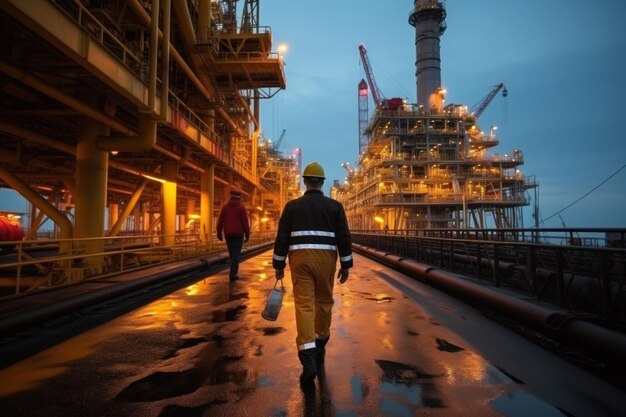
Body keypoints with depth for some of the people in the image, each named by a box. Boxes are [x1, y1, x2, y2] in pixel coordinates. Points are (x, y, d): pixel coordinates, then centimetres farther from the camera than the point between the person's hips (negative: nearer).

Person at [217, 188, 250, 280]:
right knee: (236, 253, -3)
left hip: (228, 234, 4)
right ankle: (233, 273, -9)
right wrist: (247, 234, -2)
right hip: (238, 234, -4)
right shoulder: (241, 207, -6)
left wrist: (219, 232, 10)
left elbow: (220, 220, 4)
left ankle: (234, 270, 29)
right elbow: (245, 222, -9)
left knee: (231, 253, 17)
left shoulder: (225, 206, 4)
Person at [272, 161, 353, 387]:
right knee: (324, 302, 18)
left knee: (304, 305, -4)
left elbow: (281, 238, 2)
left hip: (300, 258, -1)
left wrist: (278, 265, 8)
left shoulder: (292, 206, 4)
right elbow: (344, 237, 0)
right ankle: (320, 345, 35)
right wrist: (346, 265, 6)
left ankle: (308, 360, -13)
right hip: (326, 259, 1)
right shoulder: (335, 206, 4)